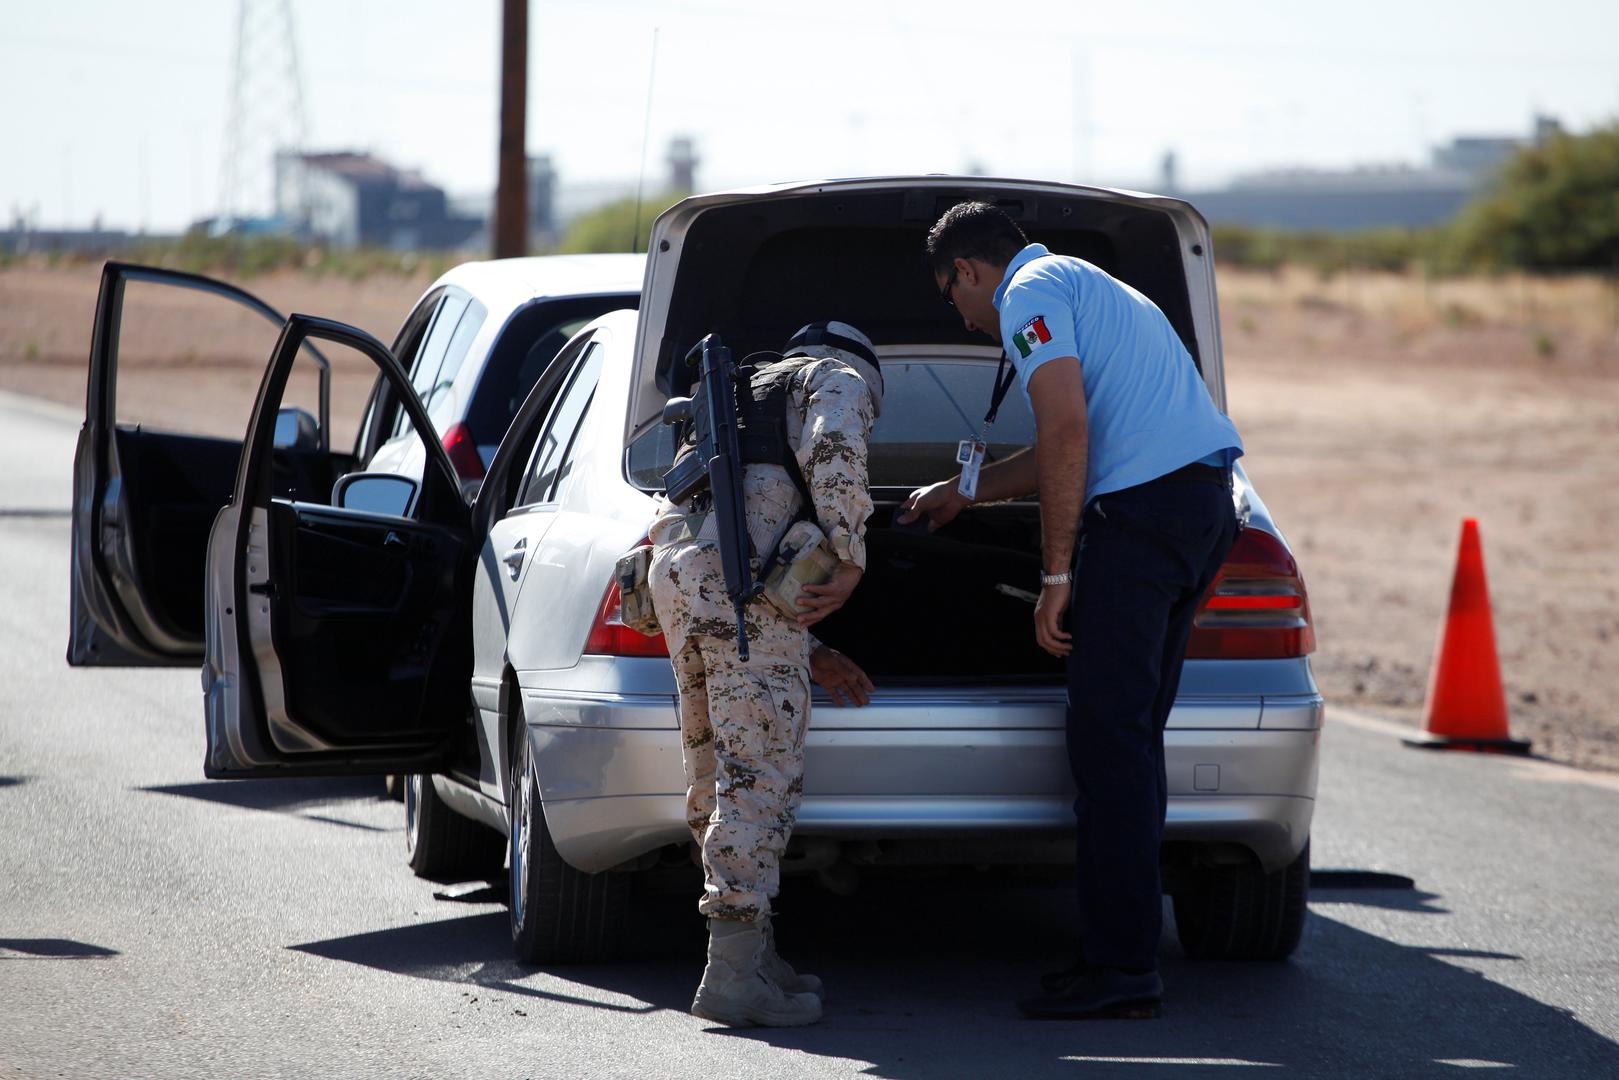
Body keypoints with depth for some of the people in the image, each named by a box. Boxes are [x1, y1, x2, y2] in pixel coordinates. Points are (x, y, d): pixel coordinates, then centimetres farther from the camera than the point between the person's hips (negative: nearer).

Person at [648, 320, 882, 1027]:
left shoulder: (749, 392, 39)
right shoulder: (841, 377, 16)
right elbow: (832, 449, -9)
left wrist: (809, 653, 31)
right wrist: (850, 560, -6)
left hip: (673, 569, 8)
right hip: (743, 574, -8)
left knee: (716, 776, 15)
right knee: (760, 775, -8)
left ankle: (755, 957, 21)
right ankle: (732, 973, -12)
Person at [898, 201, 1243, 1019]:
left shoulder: (1031, 292, -1)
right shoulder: (1091, 286, 31)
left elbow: (1067, 431, -14)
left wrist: (1056, 574, -13)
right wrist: (962, 492, 52)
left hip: (1142, 506, -10)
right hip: (1207, 500, 10)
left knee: (1107, 733, -9)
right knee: (1131, 732, 13)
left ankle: (1123, 966, -11)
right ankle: (1122, 945, 14)